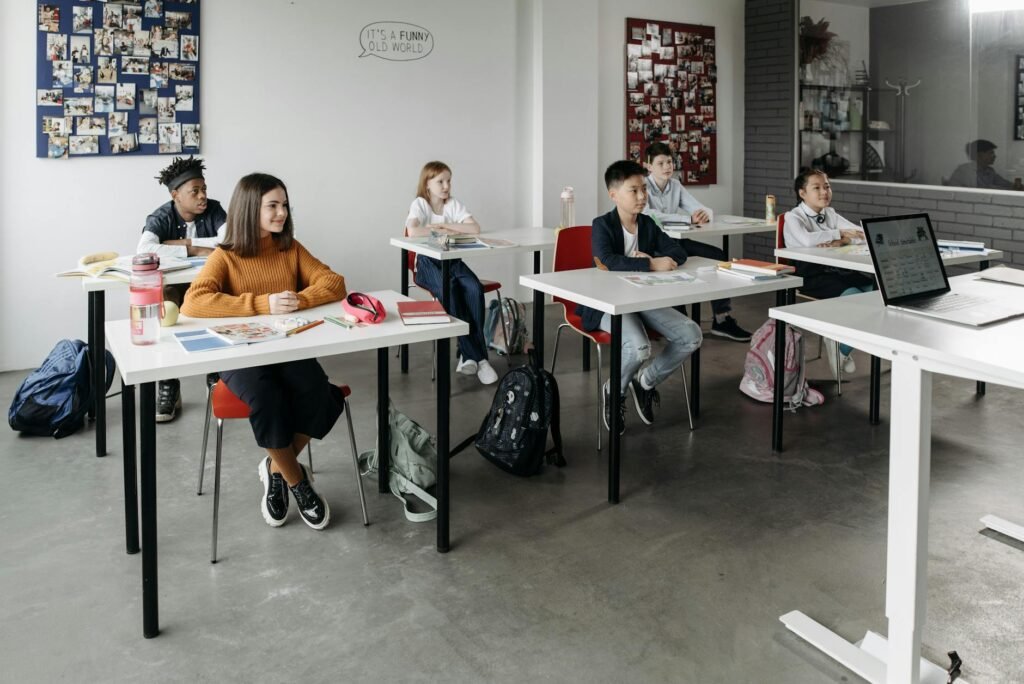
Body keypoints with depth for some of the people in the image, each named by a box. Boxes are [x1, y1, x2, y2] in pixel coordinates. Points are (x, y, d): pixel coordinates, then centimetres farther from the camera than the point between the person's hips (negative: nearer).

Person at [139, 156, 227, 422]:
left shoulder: (214, 209, -2)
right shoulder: (161, 217, -8)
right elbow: (143, 249, -29)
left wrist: (184, 243, -19)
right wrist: (195, 250, -30)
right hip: (172, 286, -1)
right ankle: (168, 385, -26)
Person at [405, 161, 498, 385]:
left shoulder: (454, 204, 7)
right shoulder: (419, 204, -3)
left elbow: (475, 229, -8)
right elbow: (413, 232, -24)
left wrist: (445, 224, -12)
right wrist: (444, 231, -15)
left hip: (453, 259, 4)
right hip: (428, 262, -3)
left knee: (474, 289, -27)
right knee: (449, 291, -33)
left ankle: (469, 354, -20)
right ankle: (476, 355, -27)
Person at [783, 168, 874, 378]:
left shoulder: (830, 214, 17)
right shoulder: (793, 217, -3)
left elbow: (862, 233, 6)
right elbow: (807, 240, -26)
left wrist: (839, 241, -15)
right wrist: (839, 233, -15)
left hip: (836, 270, 7)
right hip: (809, 275, -7)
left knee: (875, 288, -20)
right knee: (853, 296, -31)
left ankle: (842, 344, -6)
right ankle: (841, 348, -6)